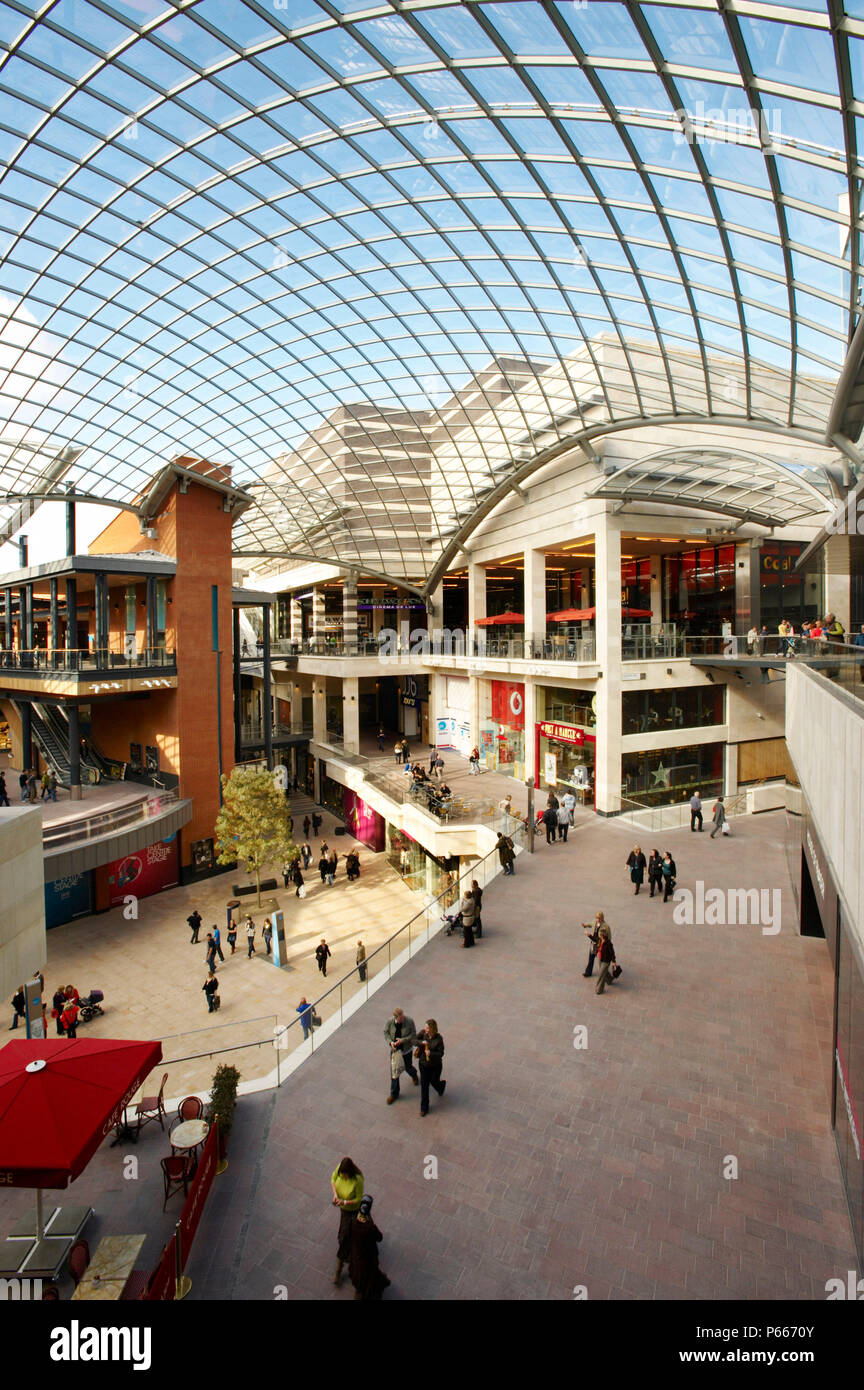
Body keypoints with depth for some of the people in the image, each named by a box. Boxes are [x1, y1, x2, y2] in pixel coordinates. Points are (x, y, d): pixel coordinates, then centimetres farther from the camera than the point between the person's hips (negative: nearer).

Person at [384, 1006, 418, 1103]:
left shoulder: (409, 1021, -26)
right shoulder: (390, 1021, -23)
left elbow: (413, 1035, -17)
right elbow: (386, 1032, -6)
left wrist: (402, 1040, -28)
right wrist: (390, 1042, -21)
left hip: (406, 1049, -1)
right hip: (394, 1049, 1)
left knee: (408, 1068, 19)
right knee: (394, 1071, 10)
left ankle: (414, 1075, 57)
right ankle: (394, 1094, 33)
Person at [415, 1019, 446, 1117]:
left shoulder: (439, 1038, -22)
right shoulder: (423, 1033, -15)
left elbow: (441, 1053, -17)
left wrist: (431, 1054, -35)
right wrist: (422, 1042, -28)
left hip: (435, 1065, -2)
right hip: (423, 1064, 2)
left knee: (434, 1082, 17)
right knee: (424, 1084, 8)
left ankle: (441, 1086, 54)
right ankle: (424, 1108, 27)